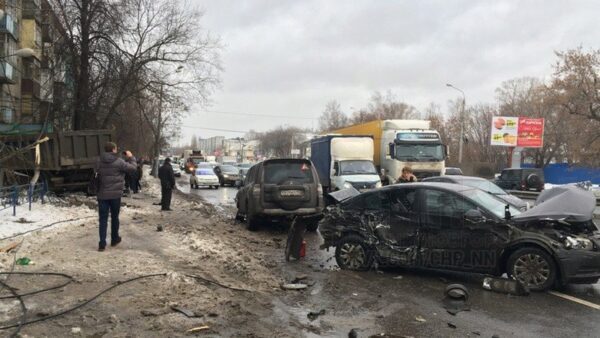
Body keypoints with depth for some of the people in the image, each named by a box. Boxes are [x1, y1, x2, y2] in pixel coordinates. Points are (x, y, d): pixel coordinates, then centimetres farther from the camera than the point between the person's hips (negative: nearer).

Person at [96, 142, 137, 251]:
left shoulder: (99, 162, 2)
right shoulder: (119, 161, -11)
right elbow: (132, 168, -3)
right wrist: (131, 157, 14)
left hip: (102, 194, 2)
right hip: (115, 194, -2)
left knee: (103, 219, 3)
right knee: (114, 217, 15)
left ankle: (102, 243, -3)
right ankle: (114, 239, 28)